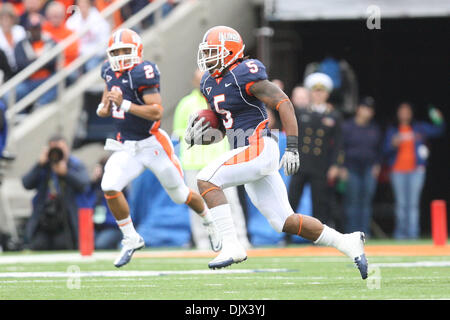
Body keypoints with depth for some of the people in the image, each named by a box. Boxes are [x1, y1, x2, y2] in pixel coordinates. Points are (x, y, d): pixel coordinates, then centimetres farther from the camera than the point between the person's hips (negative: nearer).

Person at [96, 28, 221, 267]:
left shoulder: (142, 73, -21)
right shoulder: (110, 71, 1)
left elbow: (157, 113, -27)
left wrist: (125, 105, -33)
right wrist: (103, 109, 0)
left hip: (152, 144, -6)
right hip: (126, 146, 6)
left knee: (180, 194, 10)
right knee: (109, 187, -17)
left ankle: (210, 222, 40)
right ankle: (131, 239, -1)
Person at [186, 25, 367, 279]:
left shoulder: (245, 75, -11)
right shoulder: (210, 83, 15)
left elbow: (284, 104, -15)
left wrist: (292, 149, -20)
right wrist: (203, 134, 4)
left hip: (259, 148, -9)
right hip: (246, 155, 9)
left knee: (206, 179, -19)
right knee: (285, 222, 6)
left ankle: (232, 246, -19)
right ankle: (348, 243, 13)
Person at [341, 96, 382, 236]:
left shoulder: (374, 128, 13)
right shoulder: (347, 126, 3)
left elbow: (378, 149, 19)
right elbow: (341, 147, 0)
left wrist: (377, 165, 6)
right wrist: (343, 168, -7)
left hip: (370, 168, 3)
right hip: (352, 168, -3)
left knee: (367, 200, -2)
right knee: (352, 201, -6)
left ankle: (365, 231, 0)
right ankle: (352, 232, -3)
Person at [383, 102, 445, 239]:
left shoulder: (419, 128, 10)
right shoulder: (392, 130, 10)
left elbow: (437, 131, 5)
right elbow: (385, 149, 4)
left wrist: (439, 121, -14)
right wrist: (394, 144, -16)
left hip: (416, 170, 0)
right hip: (398, 171, 0)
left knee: (413, 203, -5)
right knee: (401, 203, 1)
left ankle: (413, 232, -6)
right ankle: (401, 232, 9)